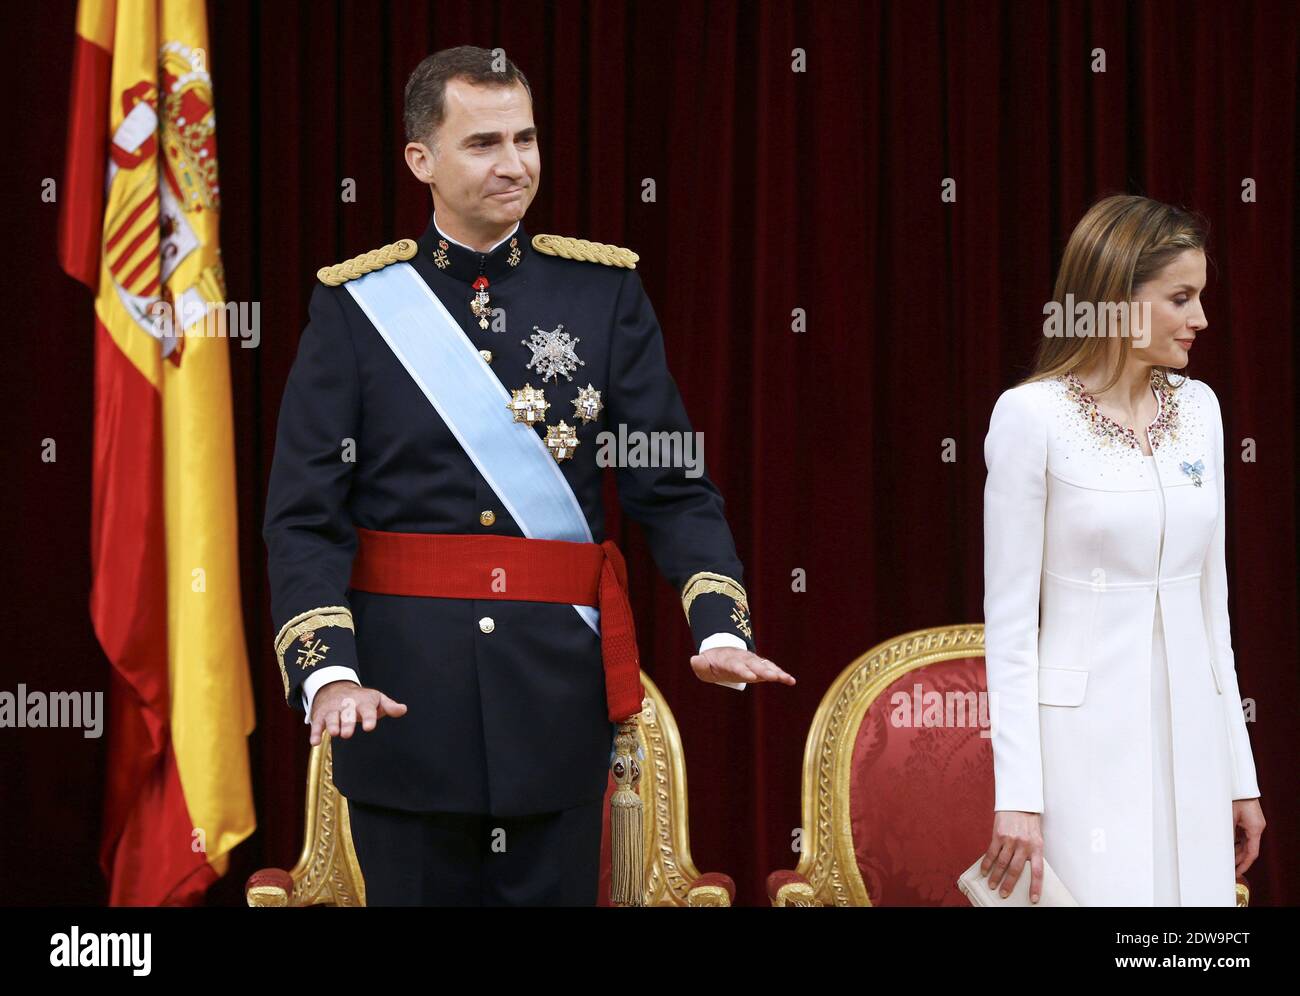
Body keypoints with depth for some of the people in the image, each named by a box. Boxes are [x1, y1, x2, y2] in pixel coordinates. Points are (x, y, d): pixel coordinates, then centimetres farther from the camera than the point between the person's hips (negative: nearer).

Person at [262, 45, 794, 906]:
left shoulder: (604, 291, 4)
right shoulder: (355, 303, 0)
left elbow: (676, 488, 0)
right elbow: (305, 517, -4)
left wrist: (720, 630, -16)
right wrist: (327, 671, -19)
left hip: (558, 694, 1)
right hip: (405, 693, -1)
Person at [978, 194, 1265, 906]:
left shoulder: (1198, 407, 8)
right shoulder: (1033, 414, -8)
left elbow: (1211, 597, 14)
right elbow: (1008, 614, -9)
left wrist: (1240, 772, 13)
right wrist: (1016, 793, -14)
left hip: (1190, 732, 5)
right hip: (1086, 736, -5)